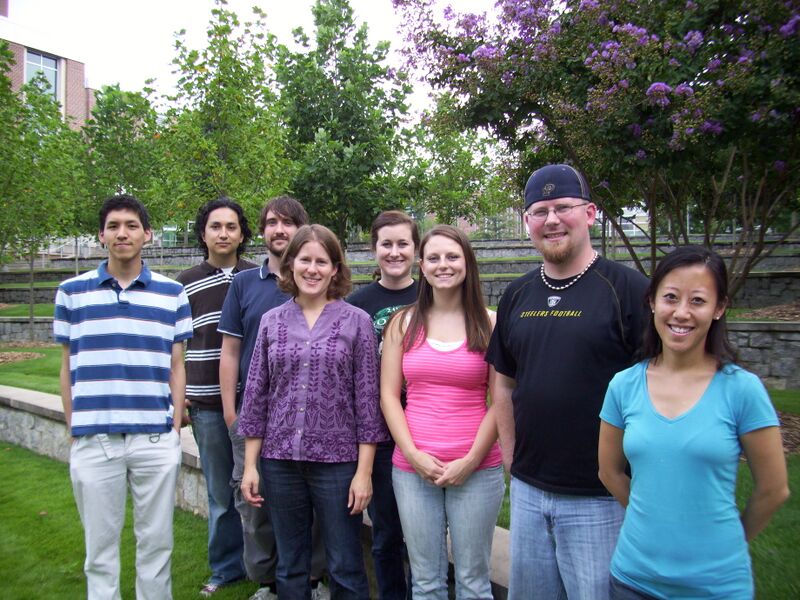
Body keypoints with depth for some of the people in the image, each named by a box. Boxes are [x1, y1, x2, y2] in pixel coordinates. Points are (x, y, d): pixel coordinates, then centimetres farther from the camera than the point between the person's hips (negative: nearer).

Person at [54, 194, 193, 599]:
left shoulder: (172, 293, 4)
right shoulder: (72, 292, 5)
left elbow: (176, 367, 6)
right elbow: (67, 368, 8)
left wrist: (175, 427, 0)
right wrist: (73, 430, 3)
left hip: (156, 440, 0)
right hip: (92, 441, 0)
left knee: (156, 542, 11)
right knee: (100, 546, 11)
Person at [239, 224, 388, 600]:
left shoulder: (356, 321, -3)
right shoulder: (272, 321, 4)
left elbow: (367, 398, -4)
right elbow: (255, 395, 6)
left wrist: (364, 470, -7)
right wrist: (250, 465, 3)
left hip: (337, 460, -2)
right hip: (279, 460, 3)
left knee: (346, 569, 8)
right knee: (289, 568, 16)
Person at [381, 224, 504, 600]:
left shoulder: (488, 323, 0)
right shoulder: (403, 323, 5)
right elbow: (388, 395, 3)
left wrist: (470, 461, -10)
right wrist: (413, 454, -8)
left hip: (476, 469, -1)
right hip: (412, 468, 2)